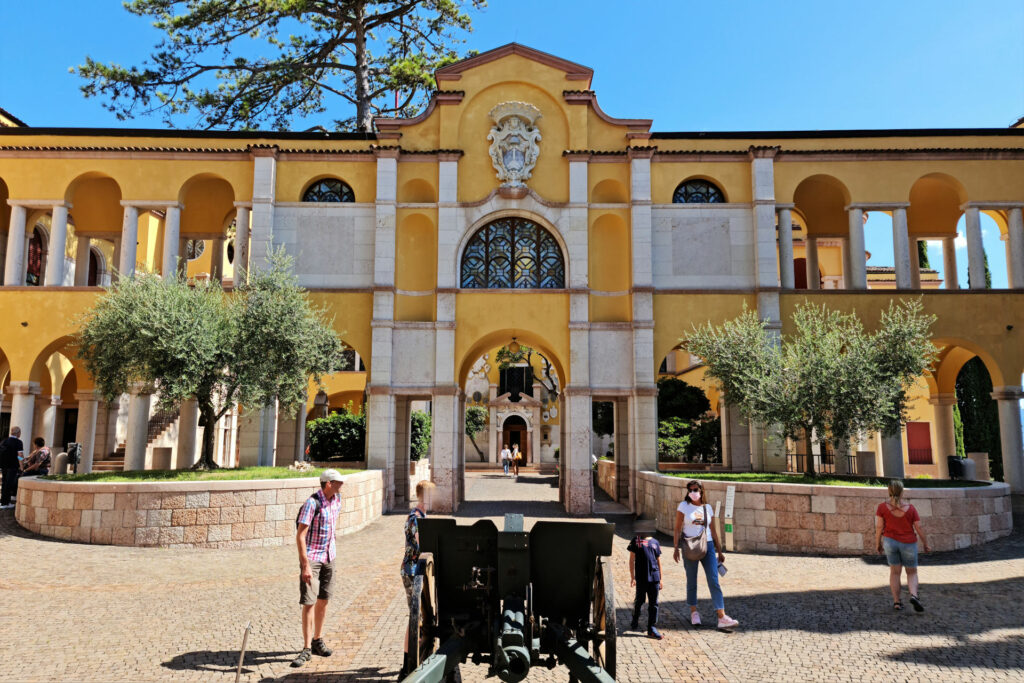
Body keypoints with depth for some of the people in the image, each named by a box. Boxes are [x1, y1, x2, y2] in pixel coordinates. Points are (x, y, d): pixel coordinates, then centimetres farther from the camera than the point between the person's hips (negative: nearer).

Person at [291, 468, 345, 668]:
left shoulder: (336, 499, 3)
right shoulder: (312, 503, -20)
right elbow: (300, 536, -22)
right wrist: (305, 565, -26)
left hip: (329, 556, 7)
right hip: (312, 557, -7)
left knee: (323, 599, 13)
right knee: (309, 602, -7)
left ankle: (317, 641, 26)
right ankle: (307, 649, 0)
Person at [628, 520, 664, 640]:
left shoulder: (655, 542, 11)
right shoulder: (635, 541, 0)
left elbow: (658, 561, 16)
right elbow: (632, 560, 2)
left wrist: (660, 579, 15)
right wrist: (632, 577, -1)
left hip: (654, 577, 3)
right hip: (641, 577, -3)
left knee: (654, 604, 4)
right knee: (639, 600, 11)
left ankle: (652, 629, 11)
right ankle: (635, 621, 35)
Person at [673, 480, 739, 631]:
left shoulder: (707, 507, 8)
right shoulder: (683, 506, -1)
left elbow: (713, 530, 13)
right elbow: (677, 529, -1)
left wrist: (719, 550, 13)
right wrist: (676, 548, -8)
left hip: (708, 546, 2)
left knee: (714, 581, -5)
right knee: (691, 581, 8)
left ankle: (722, 618, -8)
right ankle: (694, 612, 25)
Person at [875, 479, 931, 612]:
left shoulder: (882, 507, -10)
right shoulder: (910, 508, -10)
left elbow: (879, 527, -9)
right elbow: (919, 529, -6)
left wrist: (878, 543, 3)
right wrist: (926, 545, 8)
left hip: (890, 541, 1)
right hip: (908, 544, -1)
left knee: (895, 571, 15)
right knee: (912, 573, 14)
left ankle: (896, 601, 15)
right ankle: (914, 596, -10)